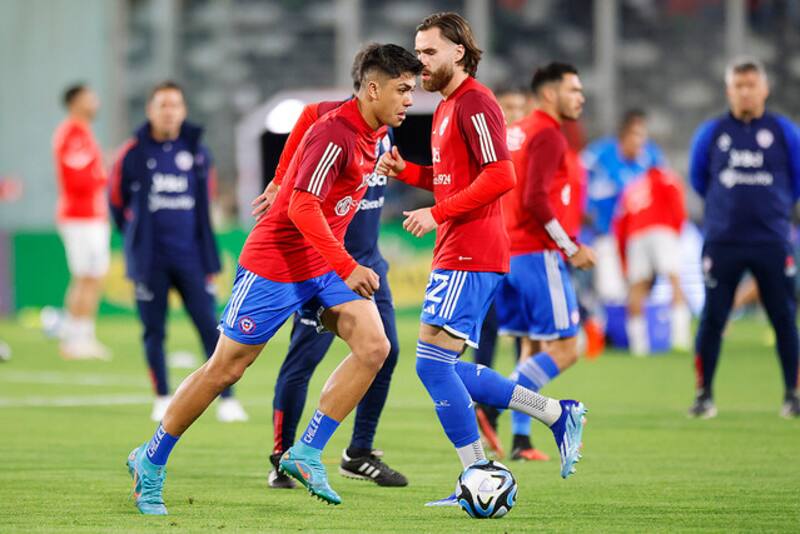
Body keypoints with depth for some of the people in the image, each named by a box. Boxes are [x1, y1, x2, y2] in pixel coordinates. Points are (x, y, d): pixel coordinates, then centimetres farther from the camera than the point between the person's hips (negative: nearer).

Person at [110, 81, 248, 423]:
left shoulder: (198, 152, 5)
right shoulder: (133, 154, -1)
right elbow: (117, 201, 11)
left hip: (191, 258, 1)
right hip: (150, 261, -1)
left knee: (210, 327, -6)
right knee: (154, 331, 3)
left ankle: (226, 399, -5)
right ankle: (162, 399, 14)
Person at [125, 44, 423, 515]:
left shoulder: (375, 132, 2)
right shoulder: (334, 135, -25)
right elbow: (302, 208, -32)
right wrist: (347, 268, -36)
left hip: (326, 261, 8)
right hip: (275, 263, -8)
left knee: (374, 347, -11)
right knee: (225, 370, 1)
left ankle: (307, 454, -5)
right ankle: (151, 463, 17)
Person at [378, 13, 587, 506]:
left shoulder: (474, 103, -12)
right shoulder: (448, 106, 19)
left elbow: (500, 176, -21)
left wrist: (437, 214, -20)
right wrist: (405, 171, 11)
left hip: (469, 256, -10)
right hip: (459, 255, 10)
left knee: (433, 361, -12)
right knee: (448, 370, 10)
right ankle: (558, 413, 15)